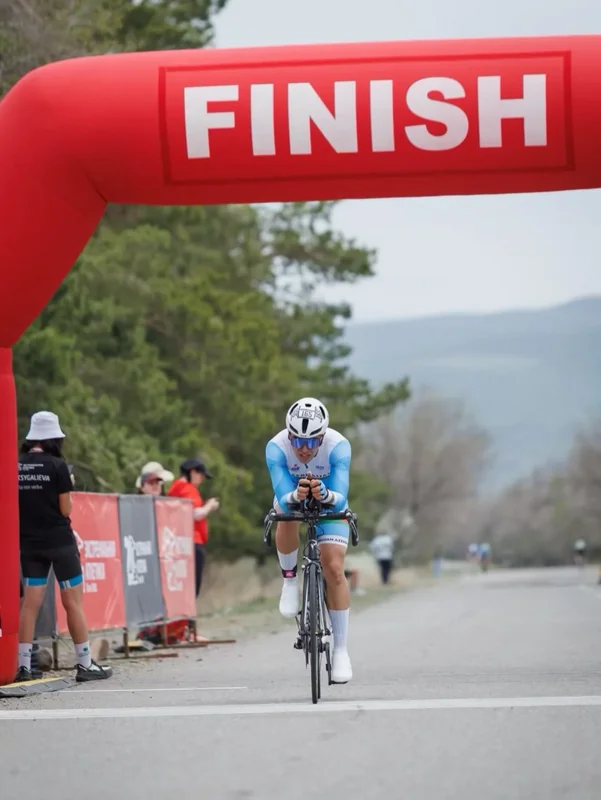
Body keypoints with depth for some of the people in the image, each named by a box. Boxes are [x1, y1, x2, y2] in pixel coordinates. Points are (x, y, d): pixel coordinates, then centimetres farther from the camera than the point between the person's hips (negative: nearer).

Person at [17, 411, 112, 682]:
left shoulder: (16, 466, 1)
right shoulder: (57, 466, -12)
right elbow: (66, 509, -9)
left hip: (30, 543, 4)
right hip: (59, 542, -4)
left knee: (30, 603, 5)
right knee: (73, 602, 4)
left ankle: (23, 666, 1)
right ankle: (85, 665, 6)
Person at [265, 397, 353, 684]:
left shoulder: (338, 446, -34)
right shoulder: (276, 447, -33)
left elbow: (340, 499, -39)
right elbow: (283, 498, -37)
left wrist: (324, 494, -60)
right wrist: (296, 495, -59)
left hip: (328, 501, 0)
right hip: (291, 495, 0)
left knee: (334, 569, -15)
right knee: (286, 517, -36)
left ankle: (341, 650, -6)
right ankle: (289, 579, -8)